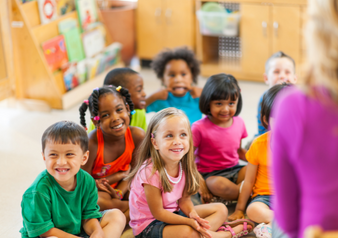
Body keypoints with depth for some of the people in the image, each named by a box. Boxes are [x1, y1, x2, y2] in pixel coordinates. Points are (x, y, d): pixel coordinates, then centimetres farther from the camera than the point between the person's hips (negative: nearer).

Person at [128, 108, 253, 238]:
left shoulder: (184, 166, -7)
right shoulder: (151, 171, -28)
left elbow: (184, 199, 1)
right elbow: (158, 212, -22)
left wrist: (193, 213, -22)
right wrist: (189, 222, -29)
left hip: (174, 213, 8)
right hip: (149, 225, -8)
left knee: (221, 209, 8)